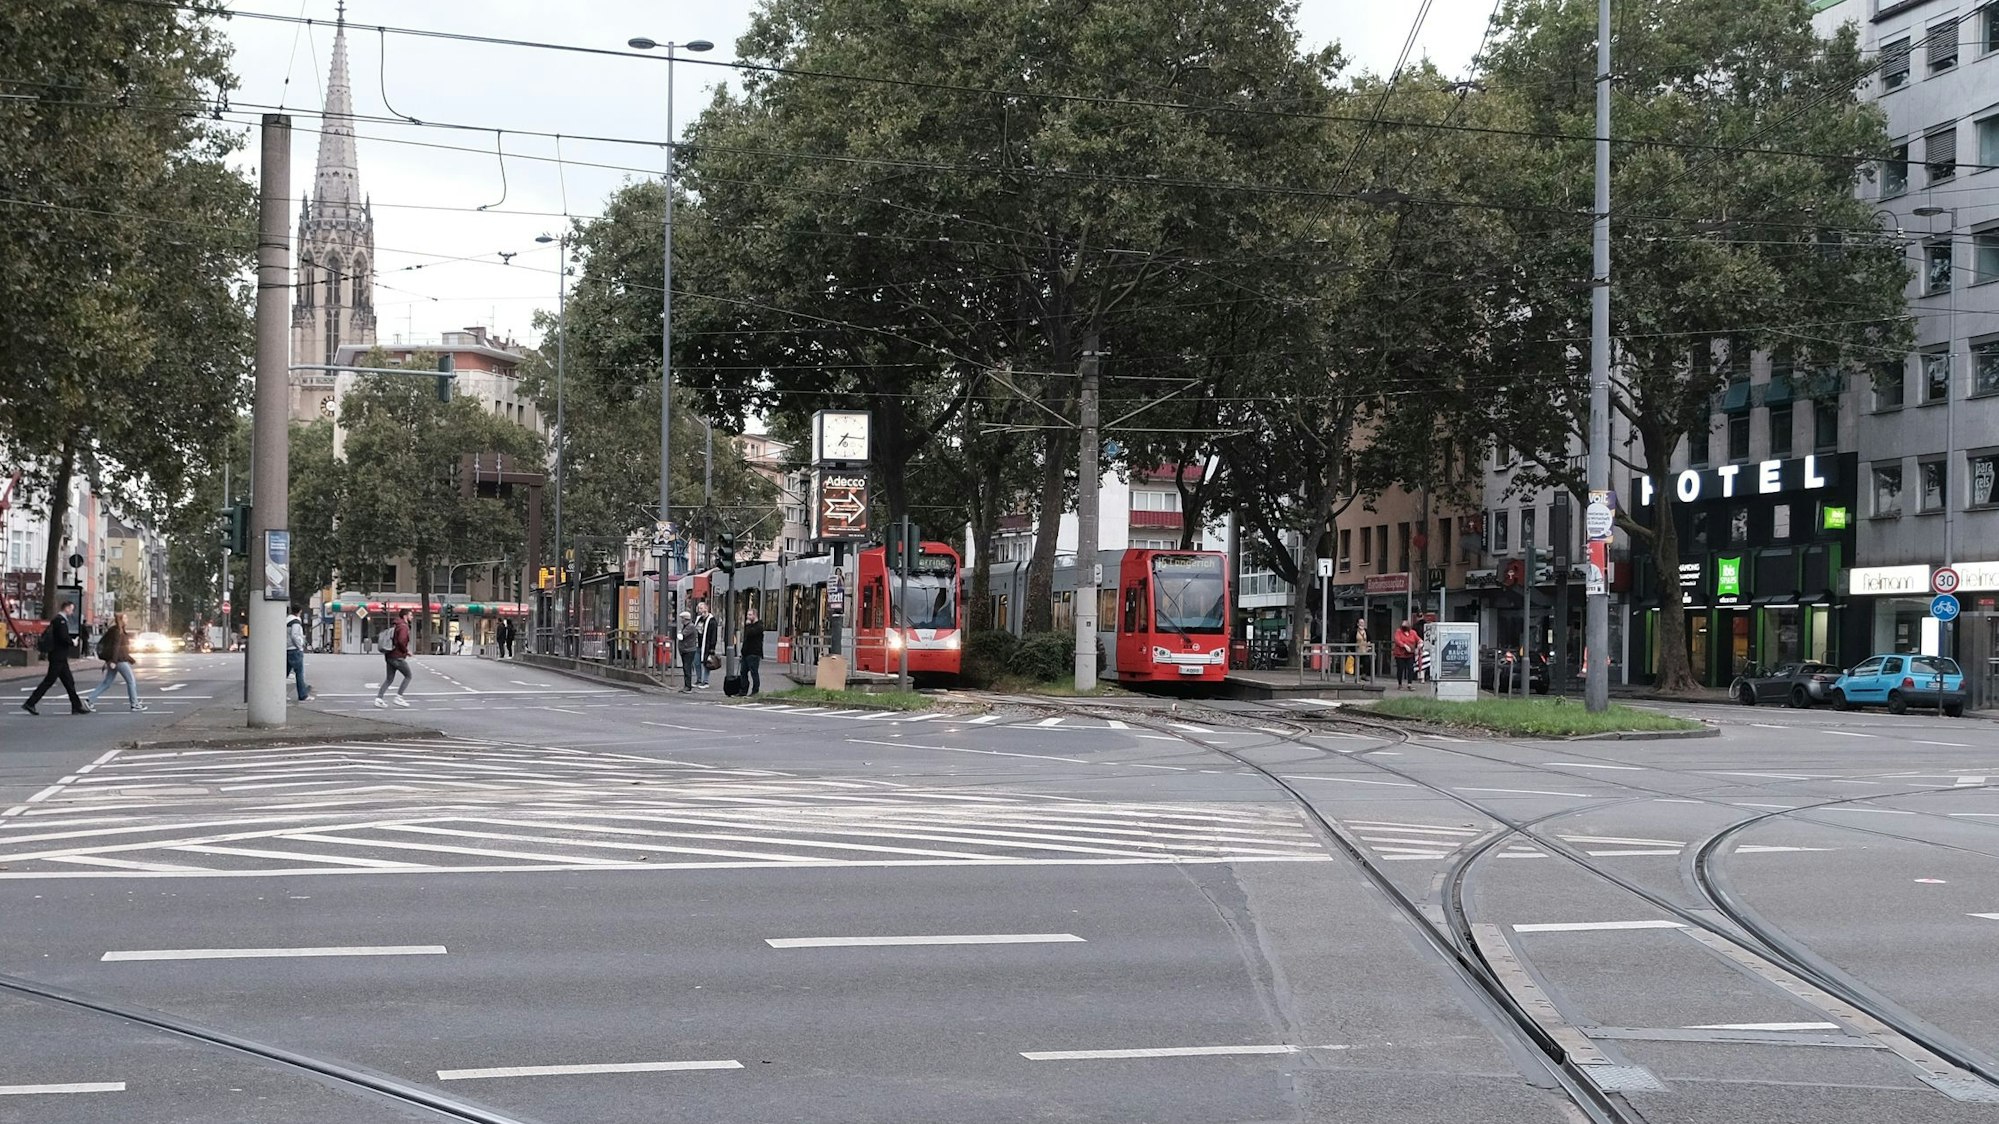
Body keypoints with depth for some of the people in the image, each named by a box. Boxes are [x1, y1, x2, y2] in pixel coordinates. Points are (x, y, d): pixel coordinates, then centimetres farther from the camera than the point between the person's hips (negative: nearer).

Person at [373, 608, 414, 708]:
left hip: (389, 656, 9)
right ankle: (399, 697, 0)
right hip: (398, 657, -9)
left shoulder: (397, 626, 18)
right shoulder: (403, 627, -13)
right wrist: (406, 651, -12)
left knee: (388, 679, 10)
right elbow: (401, 641, -27)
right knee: (408, 676, 4)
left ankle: (378, 698, 1)